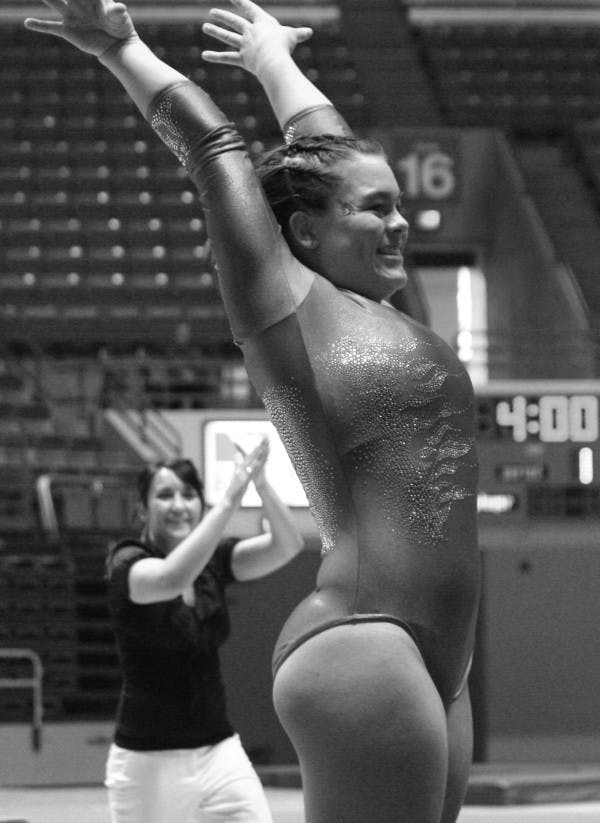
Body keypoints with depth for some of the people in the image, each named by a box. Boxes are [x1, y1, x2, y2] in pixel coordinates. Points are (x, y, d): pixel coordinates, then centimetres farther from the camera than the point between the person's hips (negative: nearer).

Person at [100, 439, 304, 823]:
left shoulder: (213, 561, 4)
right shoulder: (128, 564, -10)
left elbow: (287, 546, -10)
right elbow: (172, 579, -34)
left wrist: (261, 484, -28)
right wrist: (230, 499, -36)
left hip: (220, 751, 4)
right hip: (149, 760, -4)